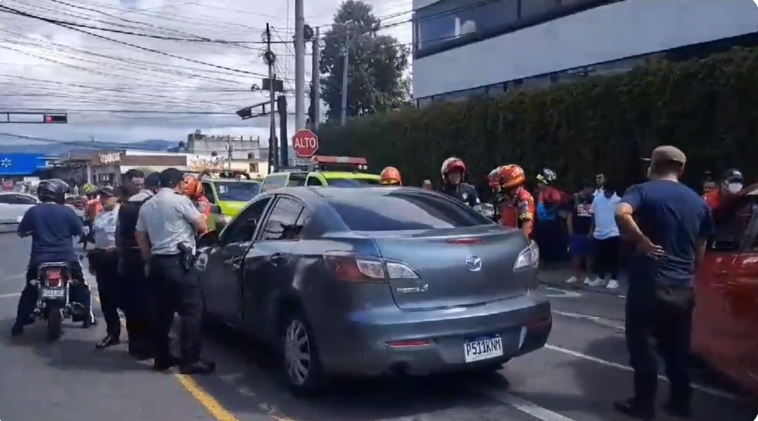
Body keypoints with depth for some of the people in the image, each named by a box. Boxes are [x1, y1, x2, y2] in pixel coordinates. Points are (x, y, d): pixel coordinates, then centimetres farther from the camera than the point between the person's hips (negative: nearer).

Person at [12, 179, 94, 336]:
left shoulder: (33, 211, -1)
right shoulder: (67, 211, -6)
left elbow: (21, 232, 5)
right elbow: (79, 230, 1)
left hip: (39, 259, 2)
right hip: (66, 258, -1)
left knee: (30, 290, 17)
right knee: (80, 285, 17)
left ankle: (19, 324, 15)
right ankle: (88, 316, 16)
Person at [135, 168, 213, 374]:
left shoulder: (147, 206, 15)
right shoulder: (180, 200, -8)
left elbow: (140, 237, 18)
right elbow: (202, 226, -6)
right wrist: (199, 215, 14)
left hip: (157, 262, 8)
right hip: (178, 261, -8)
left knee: (162, 311, 13)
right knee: (192, 310, -6)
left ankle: (161, 358, 18)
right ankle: (190, 360, -8)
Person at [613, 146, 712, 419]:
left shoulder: (643, 191, -6)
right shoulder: (698, 202, 11)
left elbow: (622, 213, -29)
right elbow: (700, 250, 15)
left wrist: (643, 242, -19)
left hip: (649, 282, -5)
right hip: (683, 286, 5)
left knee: (642, 344, 5)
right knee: (677, 347, 16)